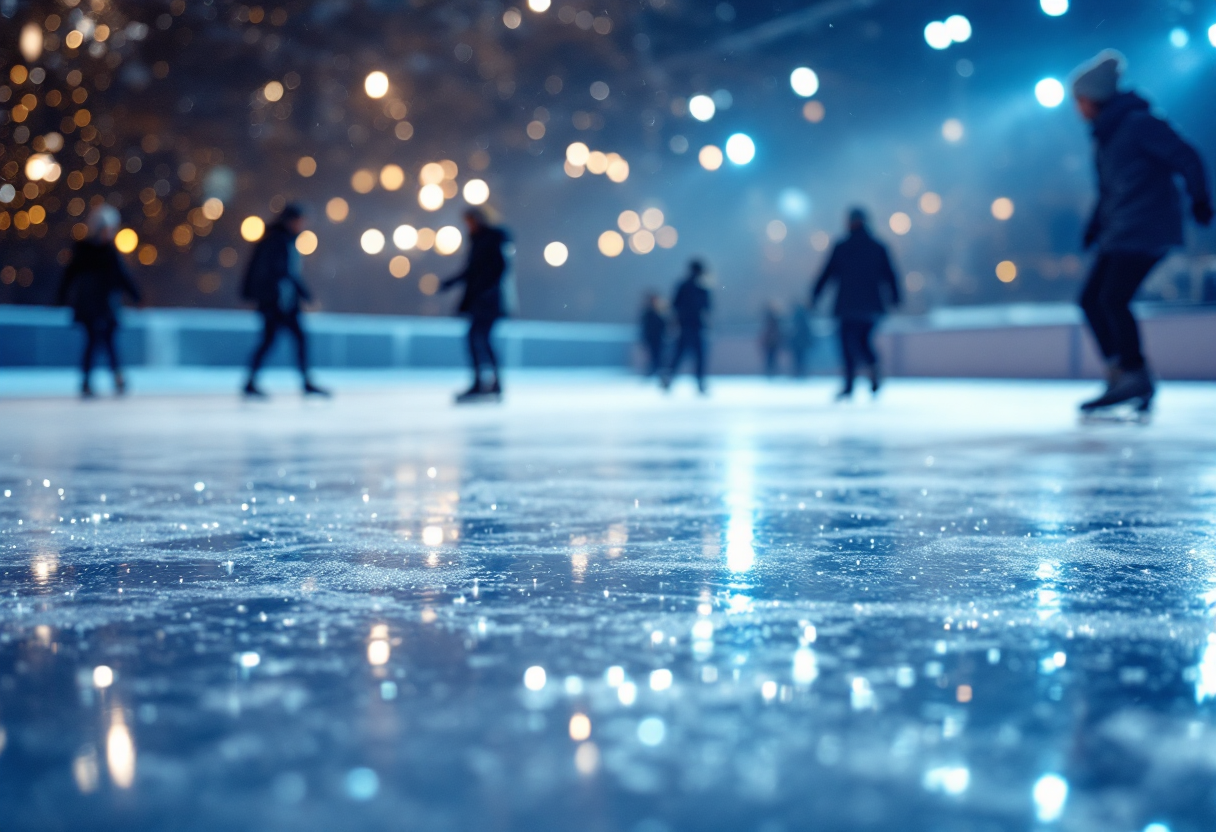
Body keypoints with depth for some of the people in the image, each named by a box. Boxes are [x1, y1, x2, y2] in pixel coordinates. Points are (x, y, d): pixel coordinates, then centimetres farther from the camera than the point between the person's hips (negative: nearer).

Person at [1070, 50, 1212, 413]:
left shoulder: (1139, 123, -12)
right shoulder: (1105, 133, 15)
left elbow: (1186, 159, -13)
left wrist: (1199, 200, -11)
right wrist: (1095, 227, 18)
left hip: (1147, 229, -9)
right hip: (1120, 231, 9)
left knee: (1113, 298, -15)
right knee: (1091, 298, 3)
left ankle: (1136, 377, -4)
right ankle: (1118, 376, 7)